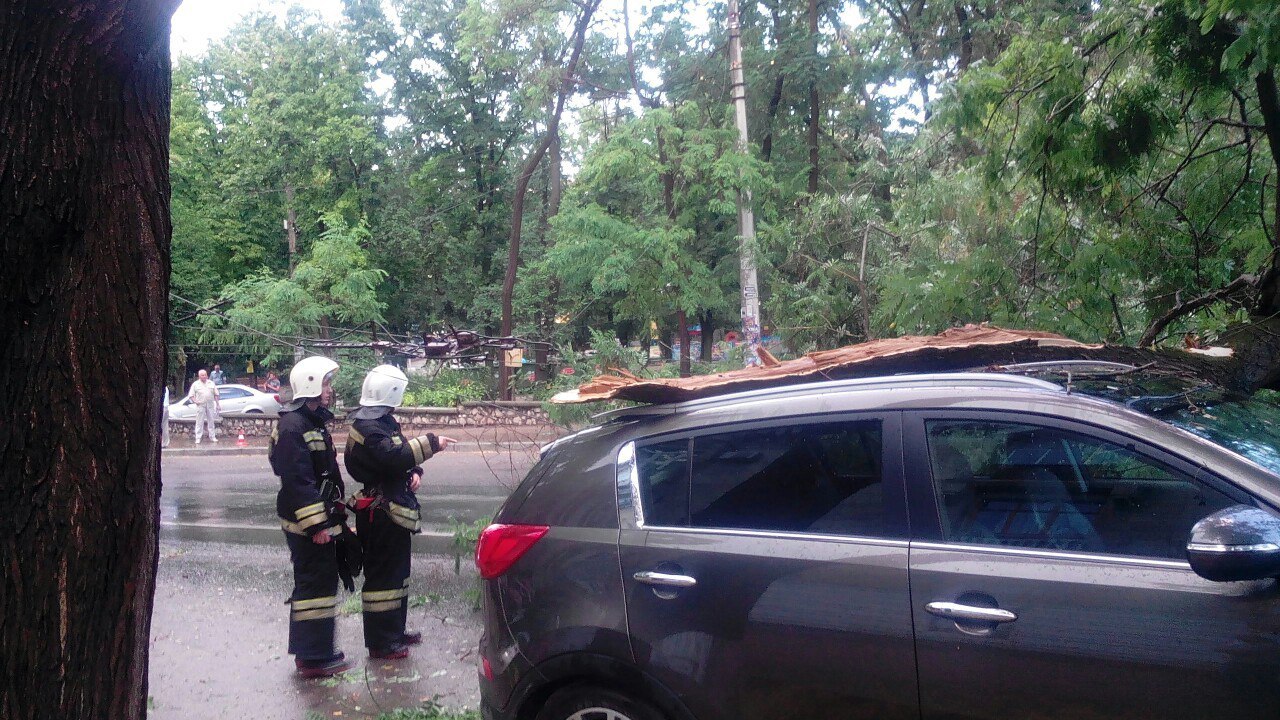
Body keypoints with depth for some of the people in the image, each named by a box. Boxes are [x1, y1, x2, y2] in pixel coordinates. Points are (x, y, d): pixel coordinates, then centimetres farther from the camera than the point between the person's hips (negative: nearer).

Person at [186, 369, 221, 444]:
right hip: (200, 405, -3)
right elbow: (190, 395, 3)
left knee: (211, 421, 8)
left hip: (210, 405, 3)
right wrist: (195, 401, -13)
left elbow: (216, 395, 13)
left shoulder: (211, 383, 12)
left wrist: (218, 404, 7)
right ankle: (198, 438, 0)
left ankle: (212, 437, 15)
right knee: (199, 422, -3)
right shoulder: (195, 384, 4)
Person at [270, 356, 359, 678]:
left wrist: (336, 514, 24)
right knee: (314, 584, -6)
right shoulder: (293, 427, -17)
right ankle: (312, 657, 1)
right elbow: (298, 480, -23)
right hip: (307, 524, -10)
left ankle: (314, 650, 26)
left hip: (322, 520, 10)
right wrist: (316, 524, -23)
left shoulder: (315, 422, 16)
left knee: (323, 581, 16)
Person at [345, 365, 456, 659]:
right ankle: (380, 643, 3)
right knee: (382, 575, -4)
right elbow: (394, 457, -31)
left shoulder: (384, 421, 15)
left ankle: (395, 631, 30)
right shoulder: (368, 428, -18)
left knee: (397, 572, 18)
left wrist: (414, 472, 1)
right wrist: (431, 444, -24)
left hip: (393, 510, 11)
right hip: (380, 513, -11)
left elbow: (401, 455, 21)